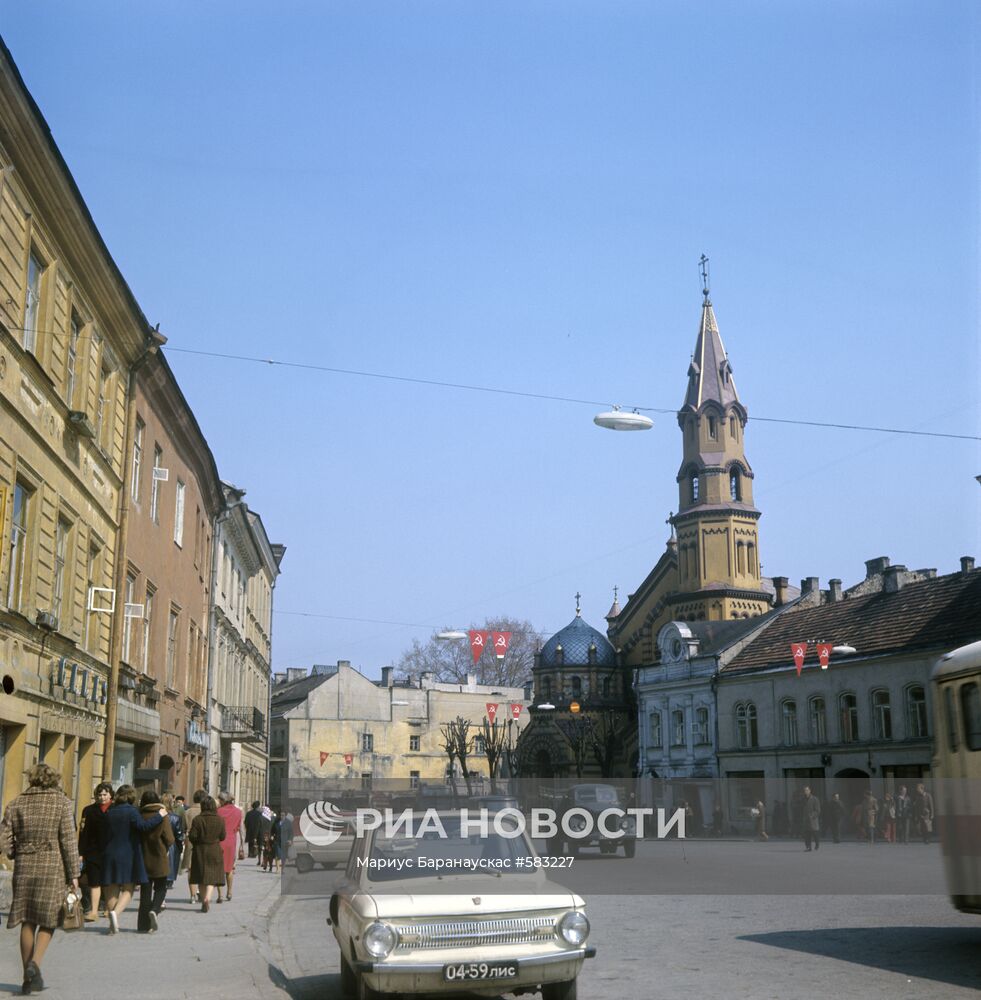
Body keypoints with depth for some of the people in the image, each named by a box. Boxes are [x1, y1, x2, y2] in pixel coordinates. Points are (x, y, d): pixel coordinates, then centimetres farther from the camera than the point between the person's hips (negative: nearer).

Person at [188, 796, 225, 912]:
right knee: (212, 876, 3)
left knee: (201, 877, 12)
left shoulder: (197, 819, -11)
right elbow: (223, 837, 2)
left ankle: (204, 900, 16)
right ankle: (207, 897, -18)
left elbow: (192, 837, -11)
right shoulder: (219, 820, -5)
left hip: (200, 851, -1)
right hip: (215, 851, 1)